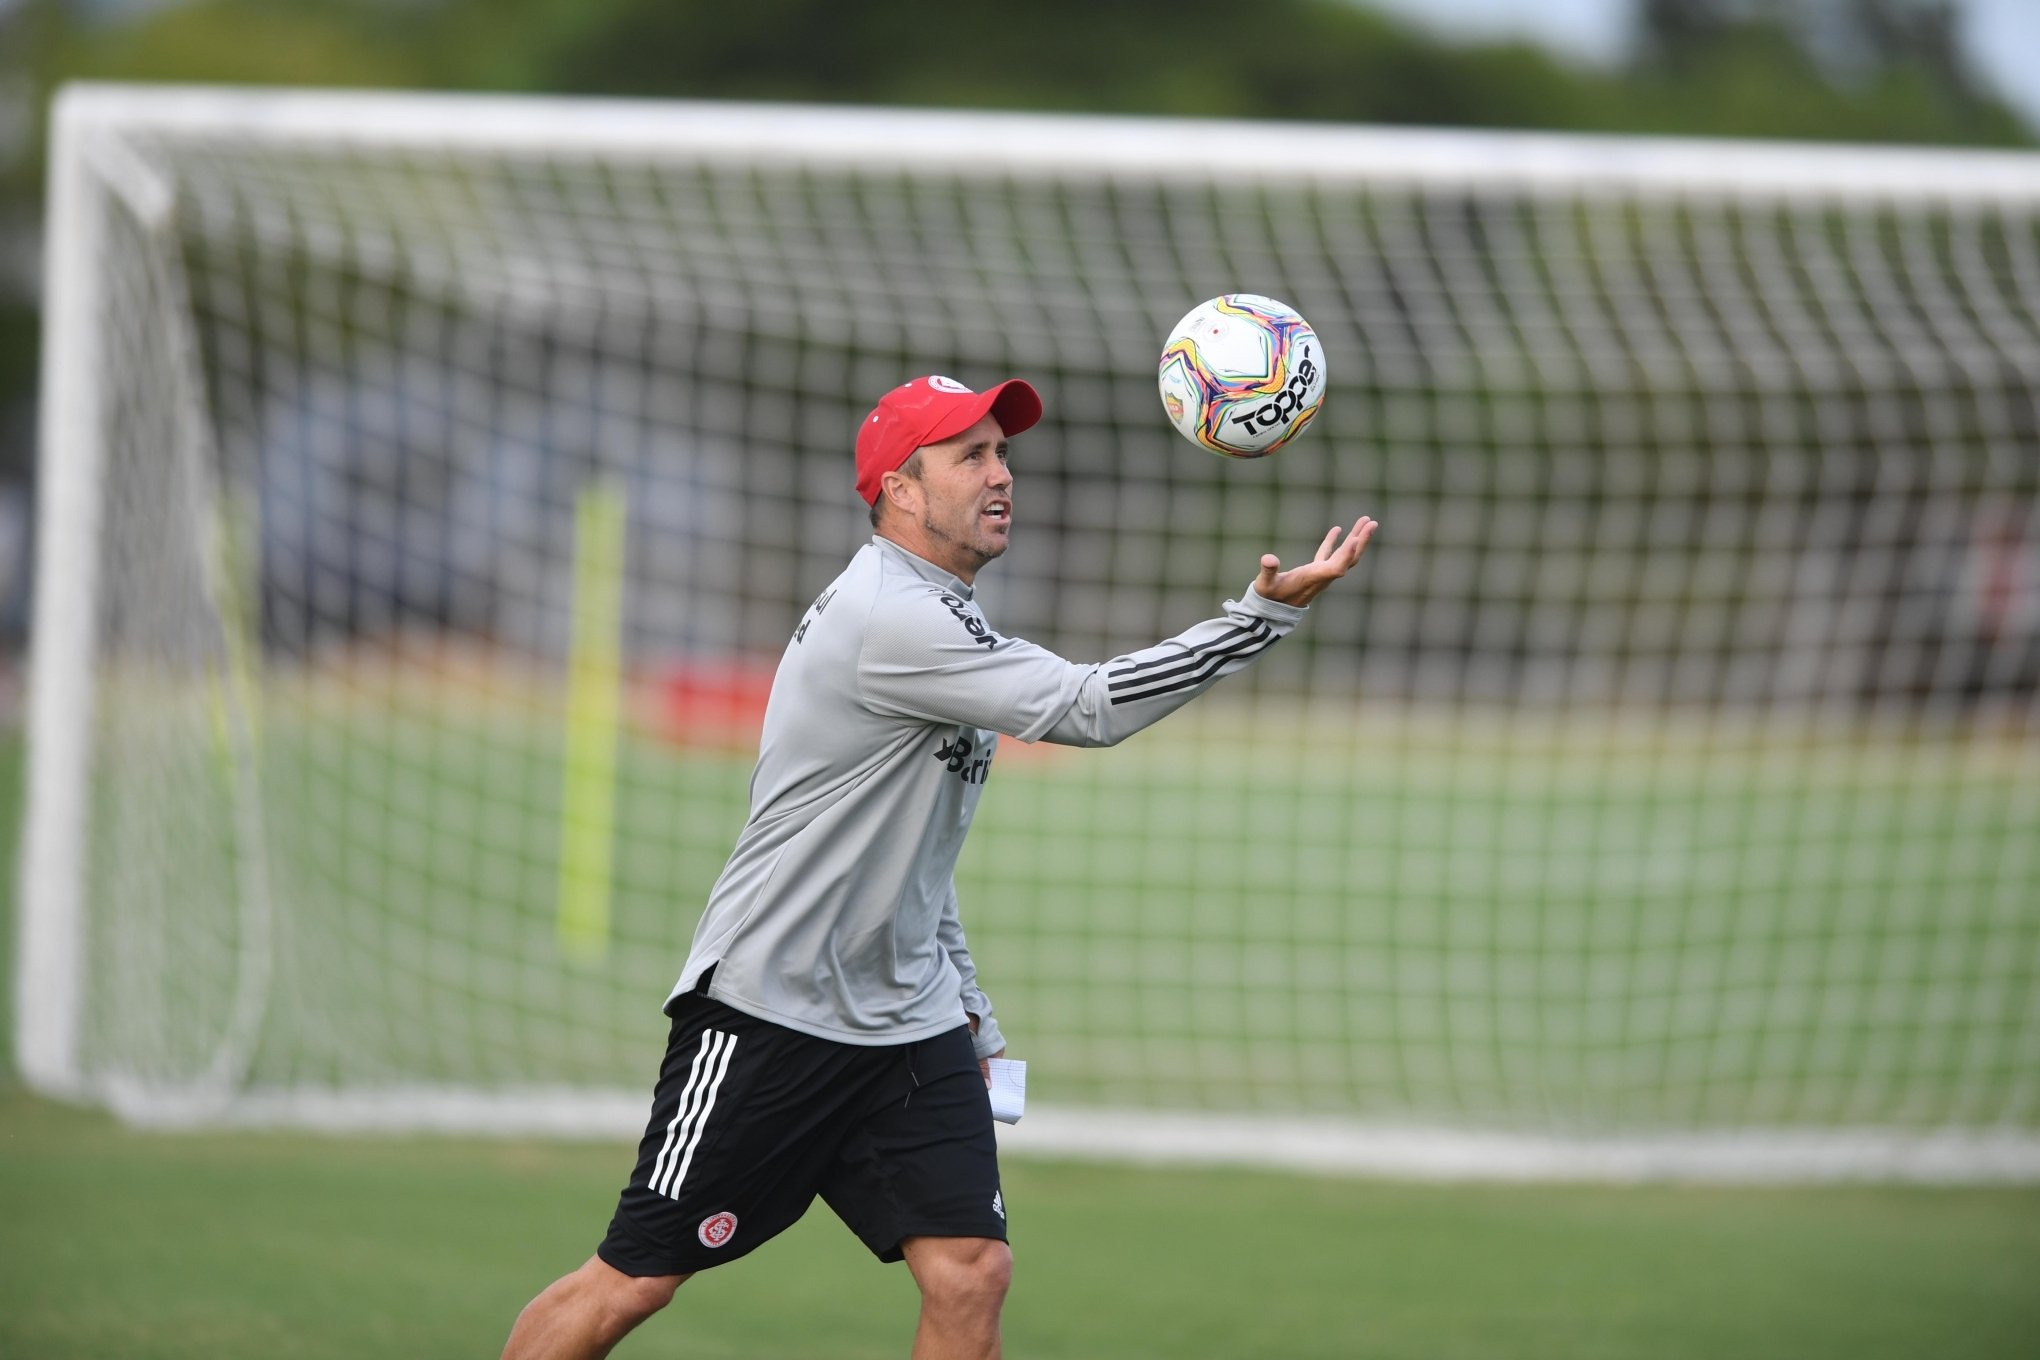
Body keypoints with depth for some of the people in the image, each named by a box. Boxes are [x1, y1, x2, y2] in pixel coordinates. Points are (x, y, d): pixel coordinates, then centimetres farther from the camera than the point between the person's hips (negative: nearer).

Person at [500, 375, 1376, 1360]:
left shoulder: (937, 625, 14)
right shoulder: (885, 619, -18)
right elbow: (1090, 709, -25)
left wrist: (967, 1008, 20)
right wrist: (1264, 614, -26)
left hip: (908, 1025, 9)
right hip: (767, 1012, -9)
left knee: (971, 1270, -6)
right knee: (634, 1280, -5)